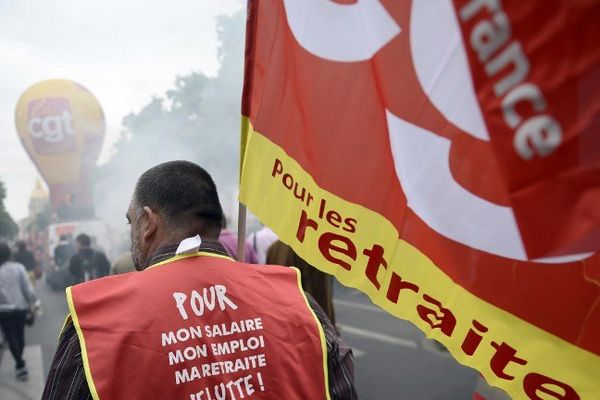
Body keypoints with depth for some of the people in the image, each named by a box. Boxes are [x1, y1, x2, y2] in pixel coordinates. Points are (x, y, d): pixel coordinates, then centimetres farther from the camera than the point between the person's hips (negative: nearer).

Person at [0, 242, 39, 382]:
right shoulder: (19, 267, -6)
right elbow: (28, 287, -5)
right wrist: (34, 302, 3)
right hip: (21, 307, 4)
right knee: (20, 335, 17)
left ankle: (21, 365, -3)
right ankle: (19, 363, 30)